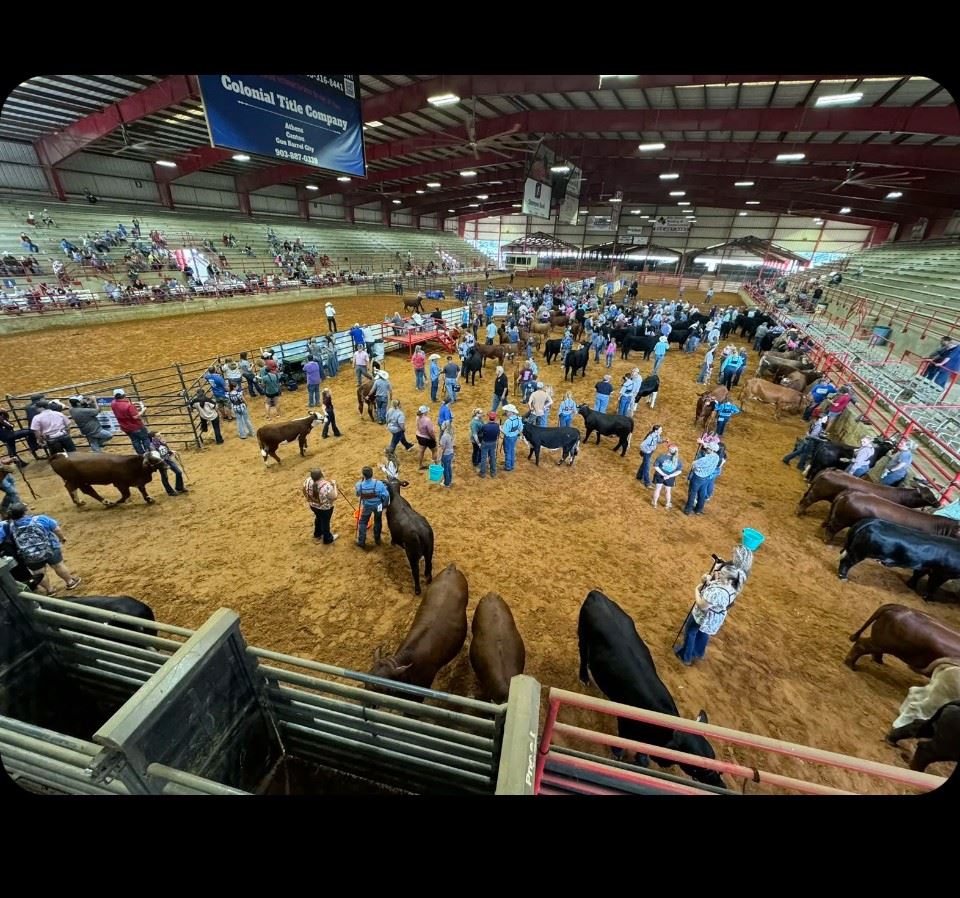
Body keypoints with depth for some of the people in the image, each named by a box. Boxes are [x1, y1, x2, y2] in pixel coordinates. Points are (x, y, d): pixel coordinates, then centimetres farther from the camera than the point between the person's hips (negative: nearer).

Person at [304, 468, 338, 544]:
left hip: (313, 506, 6)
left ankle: (317, 534, 55)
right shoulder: (327, 486, -37)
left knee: (318, 518, 32)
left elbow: (305, 493, -2)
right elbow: (334, 497, -24)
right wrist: (334, 485, -15)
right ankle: (327, 539, 42)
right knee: (325, 522, 18)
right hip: (325, 508, -5)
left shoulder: (307, 481, -19)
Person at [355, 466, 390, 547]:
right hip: (378, 506, 0)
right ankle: (377, 539, 40)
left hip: (366, 506, 0)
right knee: (378, 521, 24)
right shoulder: (379, 484, -34)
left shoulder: (359, 485, -28)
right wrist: (385, 505, -4)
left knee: (363, 522, 22)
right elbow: (386, 495, -24)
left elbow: (357, 494, -4)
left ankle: (361, 541, 31)